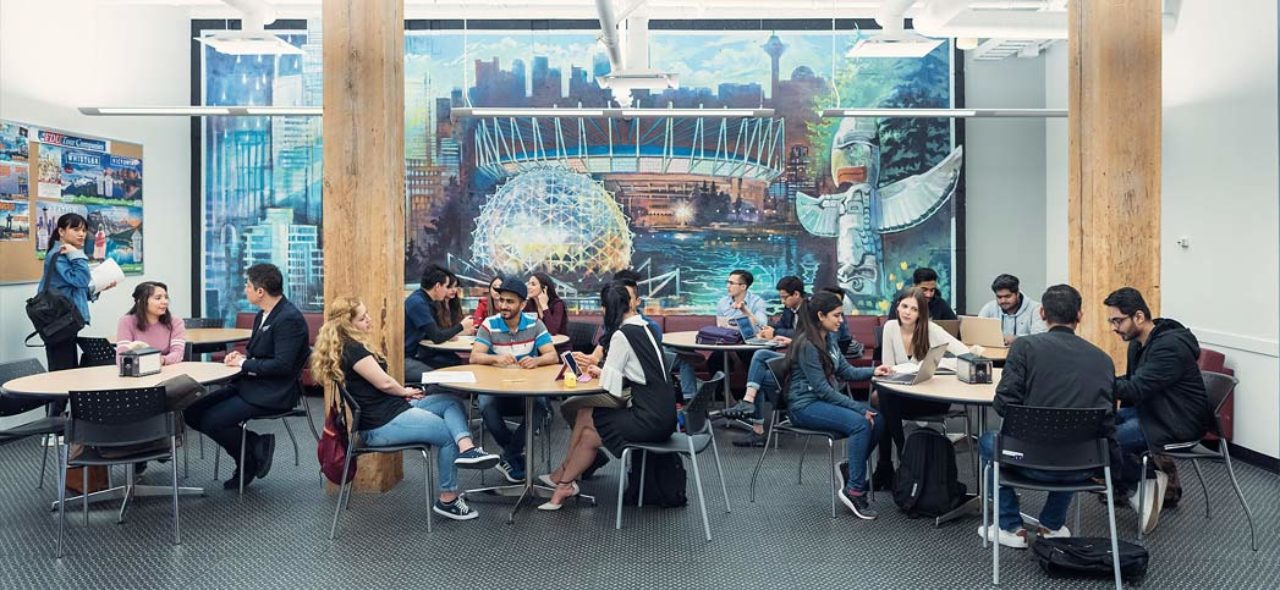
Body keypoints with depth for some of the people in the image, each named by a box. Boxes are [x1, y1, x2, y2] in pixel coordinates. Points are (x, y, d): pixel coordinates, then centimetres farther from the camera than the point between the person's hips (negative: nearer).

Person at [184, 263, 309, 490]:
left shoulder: (289, 319, -18)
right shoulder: (263, 315, 12)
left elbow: (282, 365, -24)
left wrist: (244, 364, -15)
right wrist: (241, 356, 0)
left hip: (272, 394, -10)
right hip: (249, 384, 10)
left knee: (212, 420, -19)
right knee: (193, 411, 1)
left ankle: (252, 458, 4)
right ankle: (255, 443, 7)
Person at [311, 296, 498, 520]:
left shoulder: (346, 347, 14)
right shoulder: (353, 350, -18)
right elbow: (384, 383, -19)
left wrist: (403, 393, 2)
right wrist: (405, 391, 2)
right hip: (383, 424, -10)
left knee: (451, 402, 5)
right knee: (448, 435, -1)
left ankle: (466, 450, -19)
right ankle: (447, 500, 6)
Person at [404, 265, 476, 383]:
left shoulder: (426, 301, 10)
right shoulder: (417, 302, -18)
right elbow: (436, 337, -18)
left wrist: (462, 331, 10)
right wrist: (461, 326, -4)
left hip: (416, 354, 9)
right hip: (403, 360, -9)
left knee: (457, 362, -1)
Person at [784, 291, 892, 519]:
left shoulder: (829, 338, 8)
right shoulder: (807, 345, -19)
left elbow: (846, 371, 14)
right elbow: (822, 388, -21)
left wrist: (872, 371, -5)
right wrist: (858, 408, -20)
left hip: (824, 400, 9)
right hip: (805, 405, -9)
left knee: (877, 419, -10)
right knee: (860, 423, -28)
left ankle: (852, 468, 7)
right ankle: (854, 490, -19)